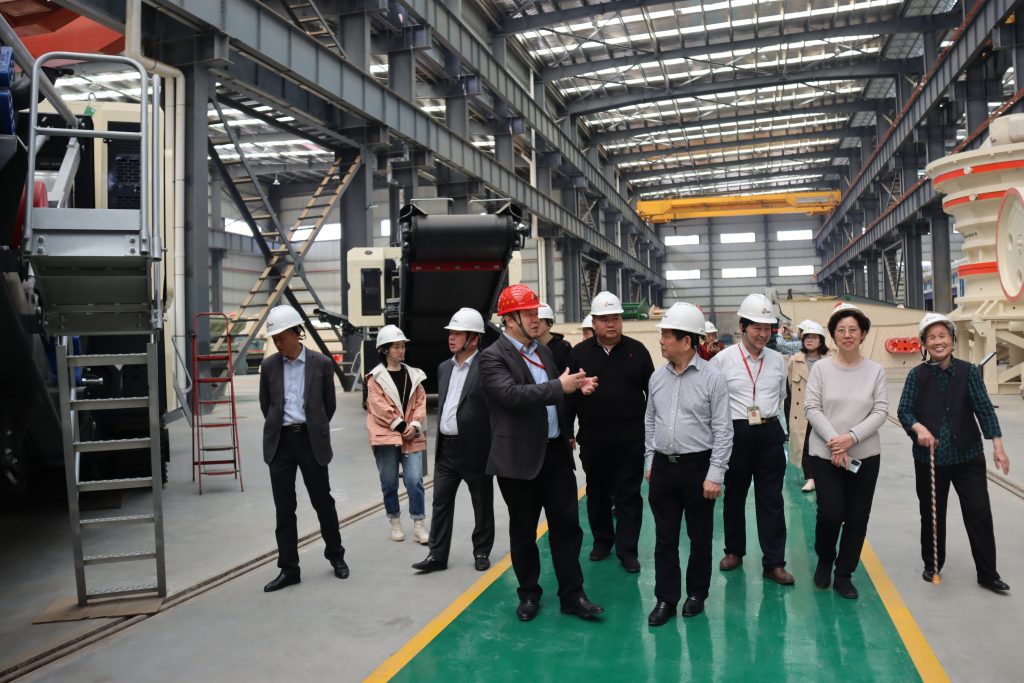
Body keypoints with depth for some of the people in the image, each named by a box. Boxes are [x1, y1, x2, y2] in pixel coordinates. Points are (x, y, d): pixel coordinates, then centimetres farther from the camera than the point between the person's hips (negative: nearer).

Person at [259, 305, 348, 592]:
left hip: (311, 440, -2)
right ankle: (288, 568, 14)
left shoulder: (321, 363, -3)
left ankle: (336, 555, 27)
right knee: (284, 507, 5)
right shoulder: (269, 365, 3)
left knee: (323, 501, 7)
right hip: (280, 442, 2)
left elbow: (329, 404, 6)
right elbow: (266, 406, 14)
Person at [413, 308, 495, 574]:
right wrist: (439, 441, 16)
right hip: (446, 448, 6)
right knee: (440, 503, 8)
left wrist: (496, 447, -13)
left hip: (476, 448, -6)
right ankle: (437, 555, 16)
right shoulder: (444, 367, 11)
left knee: (482, 505, 9)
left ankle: (482, 551, 25)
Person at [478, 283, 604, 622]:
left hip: (556, 451, 6)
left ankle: (572, 595, 18)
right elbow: (512, 394, -27)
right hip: (521, 457, -5)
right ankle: (529, 594, 28)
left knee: (567, 525, 7)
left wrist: (576, 388, 2)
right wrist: (560, 386, -24)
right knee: (523, 531, 10)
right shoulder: (493, 357, -11)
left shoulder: (543, 351, 12)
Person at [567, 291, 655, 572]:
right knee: (597, 495, 15)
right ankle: (602, 541, 32)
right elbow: (569, 395, 2)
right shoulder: (579, 353, 0)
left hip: (631, 440, -1)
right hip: (592, 440, 1)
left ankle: (627, 550, 15)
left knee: (629, 497, 5)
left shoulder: (637, 350, 0)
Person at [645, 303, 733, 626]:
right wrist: (650, 462, 12)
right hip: (663, 466, 4)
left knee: (700, 536, 11)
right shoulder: (657, 377, 4)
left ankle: (696, 593, 28)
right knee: (665, 537, 9)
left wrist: (715, 475, -12)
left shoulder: (713, 378, -10)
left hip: (698, 466, -4)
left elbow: (723, 429, -10)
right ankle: (666, 599, 19)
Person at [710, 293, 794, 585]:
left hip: (770, 433, 2)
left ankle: (774, 563, 12)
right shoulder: (723, 359, -6)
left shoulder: (777, 359, 5)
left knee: (771, 500, 4)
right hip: (736, 433, -2)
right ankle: (734, 551, 30)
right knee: (734, 496, 13)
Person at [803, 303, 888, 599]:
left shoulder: (875, 370, 0)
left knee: (857, 517, 7)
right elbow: (811, 408, -7)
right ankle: (824, 561, 23)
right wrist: (834, 441, -17)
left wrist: (851, 437, -16)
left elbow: (881, 412, -4)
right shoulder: (821, 367, -3)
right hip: (824, 454, -2)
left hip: (865, 456, 2)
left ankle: (844, 575, 23)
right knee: (831, 513, -7)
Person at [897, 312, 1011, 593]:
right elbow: (904, 411, -4)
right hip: (929, 458, 0)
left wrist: (997, 445, -13)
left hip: (968, 456, 0)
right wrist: (918, 427, -25)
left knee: (979, 513, 1)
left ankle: (988, 574, 16)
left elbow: (984, 409, -5)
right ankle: (932, 565, 31)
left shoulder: (968, 371, -3)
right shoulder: (917, 375, -3)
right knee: (932, 514, 12)